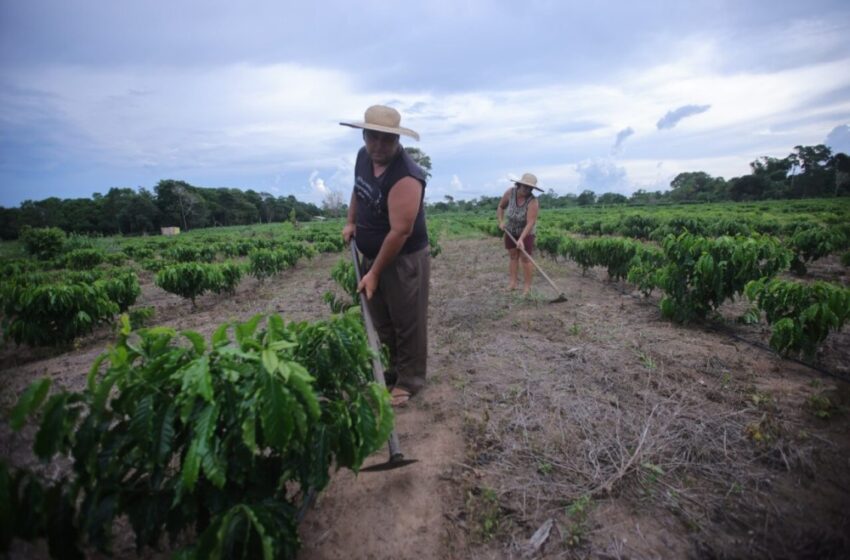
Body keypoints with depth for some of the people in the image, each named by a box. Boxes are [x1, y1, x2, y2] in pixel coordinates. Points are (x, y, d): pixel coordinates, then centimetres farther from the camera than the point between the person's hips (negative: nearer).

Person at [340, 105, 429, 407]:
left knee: (407, 322, 5)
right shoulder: (363, 156, -1)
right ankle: (392, 370, 37)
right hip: (371, 255, 8)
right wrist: (351, 222, 10)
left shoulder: (406, 177, -27)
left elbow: (400, 232, -27)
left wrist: (375, 273, -21)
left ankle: (409, 380, 23)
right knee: (381, 320, 18)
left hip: (404, 260, -8)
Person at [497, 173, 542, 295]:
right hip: (510, 230, 4)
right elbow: (501, 207, -1)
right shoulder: (510, 192, -19)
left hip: (526, 232, -4)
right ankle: (513, 283, 10)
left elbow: (530, 222, -34)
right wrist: (501, 221, -12)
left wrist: (521, 238, -42)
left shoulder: (532, 201, -30)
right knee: (513, 256, 7)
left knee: (525, 258, -5)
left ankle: (527, 286, 0)